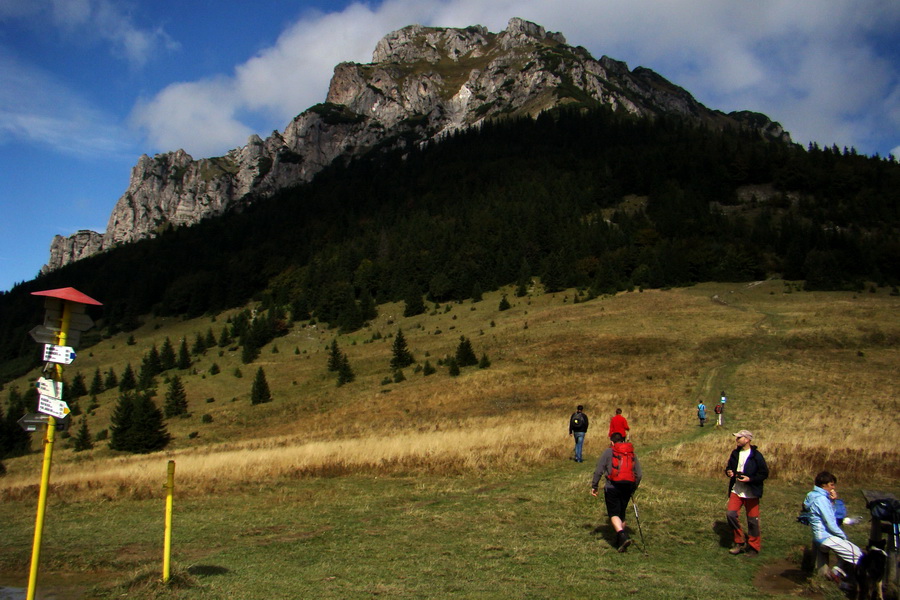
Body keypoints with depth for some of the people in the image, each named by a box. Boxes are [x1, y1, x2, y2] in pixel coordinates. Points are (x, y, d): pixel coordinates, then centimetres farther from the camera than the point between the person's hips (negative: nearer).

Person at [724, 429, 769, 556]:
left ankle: (754, 547, 20)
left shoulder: (756, 455, -10)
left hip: (751, 493, -5)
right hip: (736, 490, 5)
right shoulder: (735, 453, 8)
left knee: (752, 520, 4)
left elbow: (764, 473, -9)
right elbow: (729, 467, 20)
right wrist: (729, 472, -3)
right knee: (730, 513, -9)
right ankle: (740, 541, 9)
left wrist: (750, 479, -20)